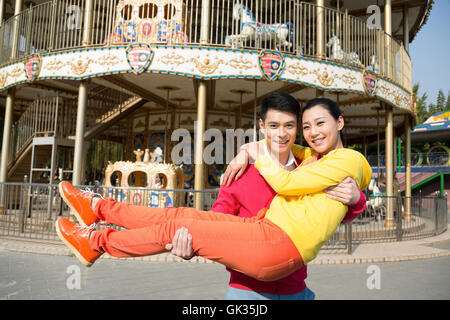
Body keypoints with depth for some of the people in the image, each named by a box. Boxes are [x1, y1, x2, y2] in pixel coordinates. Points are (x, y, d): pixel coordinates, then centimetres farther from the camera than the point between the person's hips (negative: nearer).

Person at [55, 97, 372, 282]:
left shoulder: (348, 160, -5)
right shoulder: (316, 158, 22)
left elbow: (285, 183, -12)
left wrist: (260, 156, 2)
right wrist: (244, 154, 19)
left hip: (279, 244, -8)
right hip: (265, 226, 8)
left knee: (174, 228, -6)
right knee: (179, 215, 5)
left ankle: (98, 243, 14)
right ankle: (99, 208, 20)